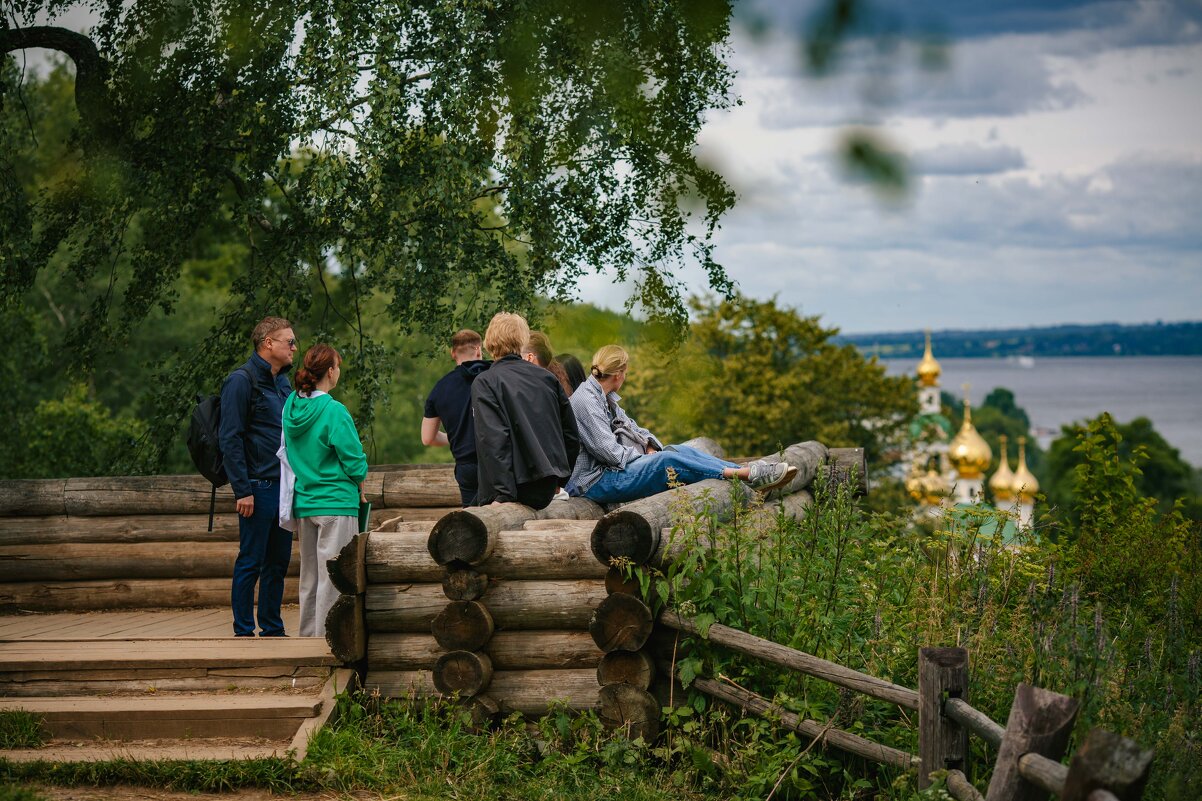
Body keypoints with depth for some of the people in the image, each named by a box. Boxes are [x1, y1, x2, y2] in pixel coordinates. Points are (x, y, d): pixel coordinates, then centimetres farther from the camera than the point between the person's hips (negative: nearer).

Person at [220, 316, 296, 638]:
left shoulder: (283, 382, 16)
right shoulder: (242, 381, -10)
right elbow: (230, 438, -14)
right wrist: (242, 489, -18)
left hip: (285, 487, 8)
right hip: (259, 488, -8)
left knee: (279, 561, 11)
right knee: (251, 561, -3)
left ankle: (272, 629, 19)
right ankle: (243, 631, 4)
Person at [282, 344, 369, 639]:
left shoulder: (290, 405, 5)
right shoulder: (334, 411, -16)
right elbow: (354, 460, -12)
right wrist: (359, 489, 7)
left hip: (302, 501, 7)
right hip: (335, 503, -7)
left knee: (309, 576, 15)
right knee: (333, 576, -3)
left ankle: (308, 634, 21)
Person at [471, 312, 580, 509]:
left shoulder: (484, 383, -5)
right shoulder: (547, 377, 11)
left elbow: (493, 439, -17)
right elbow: (571, 435, 14)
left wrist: (504, 495, -19)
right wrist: (560, 481, 26)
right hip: (547, 489, 6)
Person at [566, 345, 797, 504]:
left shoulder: (604, 397, 16)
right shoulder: (585, 401, -18)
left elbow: (628, 426, 22)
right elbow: (607, 450, -22)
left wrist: (650, 448, 2)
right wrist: (644, 456, -7)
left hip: (611, 469, 10)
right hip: (594, 482, -10)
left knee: (681, 451, -4)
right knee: (667, 460, -23)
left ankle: (749, 473, -11)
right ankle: (748, 475, -20)